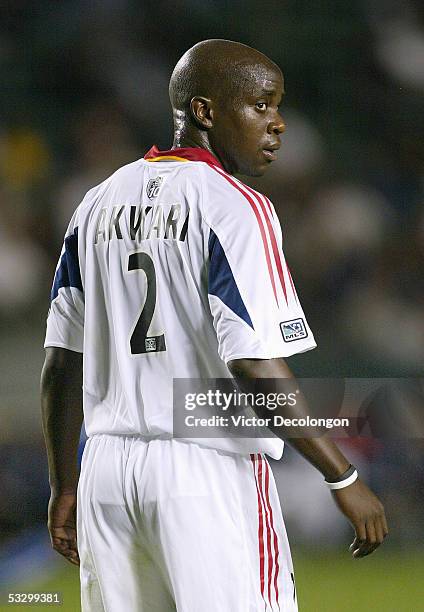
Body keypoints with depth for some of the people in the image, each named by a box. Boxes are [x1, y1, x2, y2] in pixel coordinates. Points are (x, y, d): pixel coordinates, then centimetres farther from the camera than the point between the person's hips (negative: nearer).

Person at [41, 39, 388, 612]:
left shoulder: (99, 205, 12)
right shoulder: (234, 206, -10)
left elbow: (62, 360, 13)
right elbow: (256, 365, -18)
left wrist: (64, 488, 20)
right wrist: (344, 478, -14)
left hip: (107, 464, 7)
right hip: (210, 470, -7)